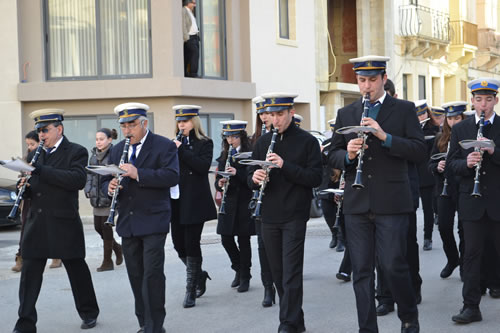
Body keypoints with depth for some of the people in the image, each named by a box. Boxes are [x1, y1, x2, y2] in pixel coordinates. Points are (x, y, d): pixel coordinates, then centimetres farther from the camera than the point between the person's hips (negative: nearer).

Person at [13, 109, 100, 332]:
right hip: (36, 223, 5)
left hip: (64, 222, -5)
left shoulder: (76, 152, -3)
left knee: (76, 268, 9)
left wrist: (43, 171, -23)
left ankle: (89, 313, 28)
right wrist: (24, 187, -5)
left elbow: (78, 180, -20)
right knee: (30, 273, 0)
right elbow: (32, 188, 20)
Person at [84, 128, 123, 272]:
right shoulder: (94, 155, 12)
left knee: (106, 226, -3)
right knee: (98, 226, 9)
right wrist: (88, 189, 5)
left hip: (109, 196, -7)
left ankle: (107, 261, 7)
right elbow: (89, 173, 18)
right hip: (97, 197, 7)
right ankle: (117, 248, 32)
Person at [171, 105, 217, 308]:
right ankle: (200, 275, 28)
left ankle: (191, 291, 3)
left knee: (191, 244, -5)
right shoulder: (175, 143, 12)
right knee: (178, 244, 4)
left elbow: (204, 166, -16)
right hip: (176, 201, 5)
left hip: (195, 202, -5)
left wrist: (181, 151, -18)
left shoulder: (205, 143, 0)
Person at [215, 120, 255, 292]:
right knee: (226, 238, 3)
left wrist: (237, 173, -25)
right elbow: (218, 178, 12)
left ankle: (245, 277, 13)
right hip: (228, 202, 5)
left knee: (243, 239, 1)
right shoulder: (224, 156, 11)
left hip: (245, 202, -5)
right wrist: (220, 183, -11)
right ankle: (238, 269, 26)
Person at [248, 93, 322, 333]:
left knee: (291, 273, -7)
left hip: (295, 216, -5)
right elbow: (251, 178, 12)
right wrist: (254, 178, -12)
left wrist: (285, 165, -22)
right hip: (269, 216, 5)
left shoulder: (307, 141, -3)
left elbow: (315, 178, -10)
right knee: (278, 274, 11)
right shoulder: (263, 141, 10)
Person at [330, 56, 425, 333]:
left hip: (392, 203, -3)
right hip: (357, 204, 3)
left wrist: (384, 136, -17)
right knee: (361, 270, 4)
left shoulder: (404, 110, 4)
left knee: (392, 265, -5)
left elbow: (419, 151, -5)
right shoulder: (345, 114, 14)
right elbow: (334, 157, 12)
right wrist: (348, 154, -11)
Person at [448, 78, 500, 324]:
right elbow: (451, 163, 5)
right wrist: (466, 163, -15)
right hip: (472, 202, 1)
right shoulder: (460, 129, 9)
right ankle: (471, 306, 8)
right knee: (472, 254, 3)